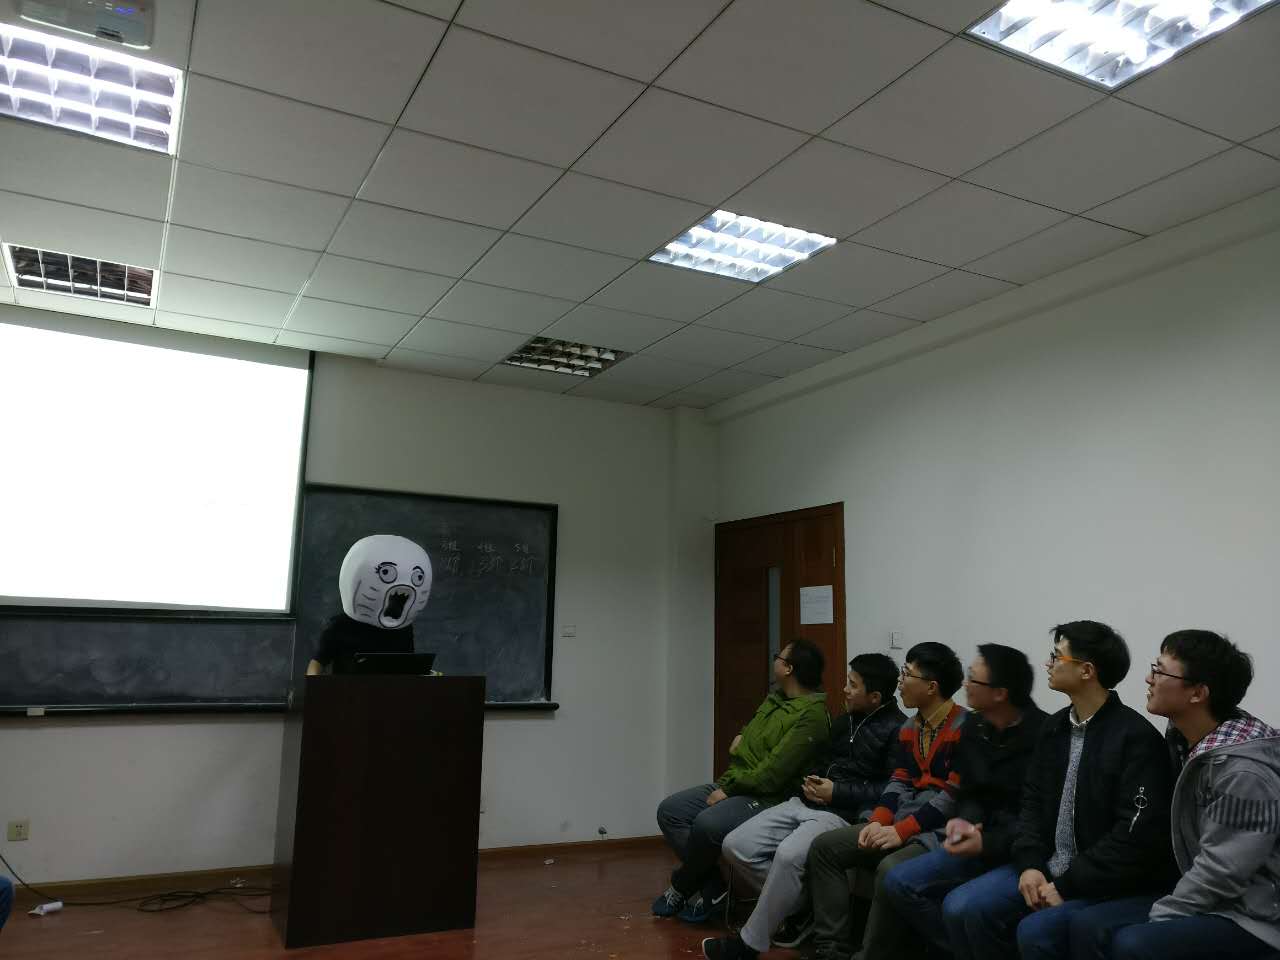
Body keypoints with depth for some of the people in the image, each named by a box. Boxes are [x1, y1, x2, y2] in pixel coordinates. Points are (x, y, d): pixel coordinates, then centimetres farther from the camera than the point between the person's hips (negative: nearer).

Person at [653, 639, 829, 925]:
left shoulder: (812, 715, -16)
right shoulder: (775, 699, 13)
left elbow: (774, 773, -22)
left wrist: (729, 788, -15)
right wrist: (742, 739, 9)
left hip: (767, 798, -10)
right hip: (733, 784, 10)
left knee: (707, 824, -32)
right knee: (670, 810, -2)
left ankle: (681, 888, -3)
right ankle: (713, 886, -2)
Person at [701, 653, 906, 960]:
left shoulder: (898, 730, -6)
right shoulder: (846, 719, 20)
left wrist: (838, 793, -14)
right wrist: (813, 779, 7)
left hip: (845, 814, -8)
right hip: (805, 804, 9)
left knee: (789, 854, -36)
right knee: (736, 845, -9)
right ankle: (802, 907, 6)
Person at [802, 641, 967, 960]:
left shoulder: (966, 729, -13)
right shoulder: (909, 727, 14)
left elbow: (955, 795, -19)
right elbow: (900, 782, 13)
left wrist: (901, 830, -21)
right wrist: (878, 821, -6)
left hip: (941, 830, -9)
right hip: (900, 822, 9)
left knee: (891, 869, -37)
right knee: (824, 847, -2)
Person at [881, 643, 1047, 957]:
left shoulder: (1043, 735, -17)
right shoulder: (974, 726, 7)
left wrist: (990, 844, -22)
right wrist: (964, 821, -9)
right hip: (982, 838, 8)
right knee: (898, 882, -6)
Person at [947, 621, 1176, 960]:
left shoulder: (1136, 737, -14)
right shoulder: (1055, 727, 9)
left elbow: (1138, 835, -19)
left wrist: (1068, 886, -18)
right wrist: (1030, 865, -5)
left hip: (1106, 882, -7)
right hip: (1047, 867, 7)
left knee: (1035, 931, -29)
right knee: (962, 908, -10)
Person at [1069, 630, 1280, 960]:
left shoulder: (1244, 772, -24)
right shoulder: (1187, 738, 3)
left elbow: (1220, 874, -23)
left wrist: (1155, 919, -14)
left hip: (1253, 915, -8)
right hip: (1208, 899, 8)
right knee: (1087, 926, -3)